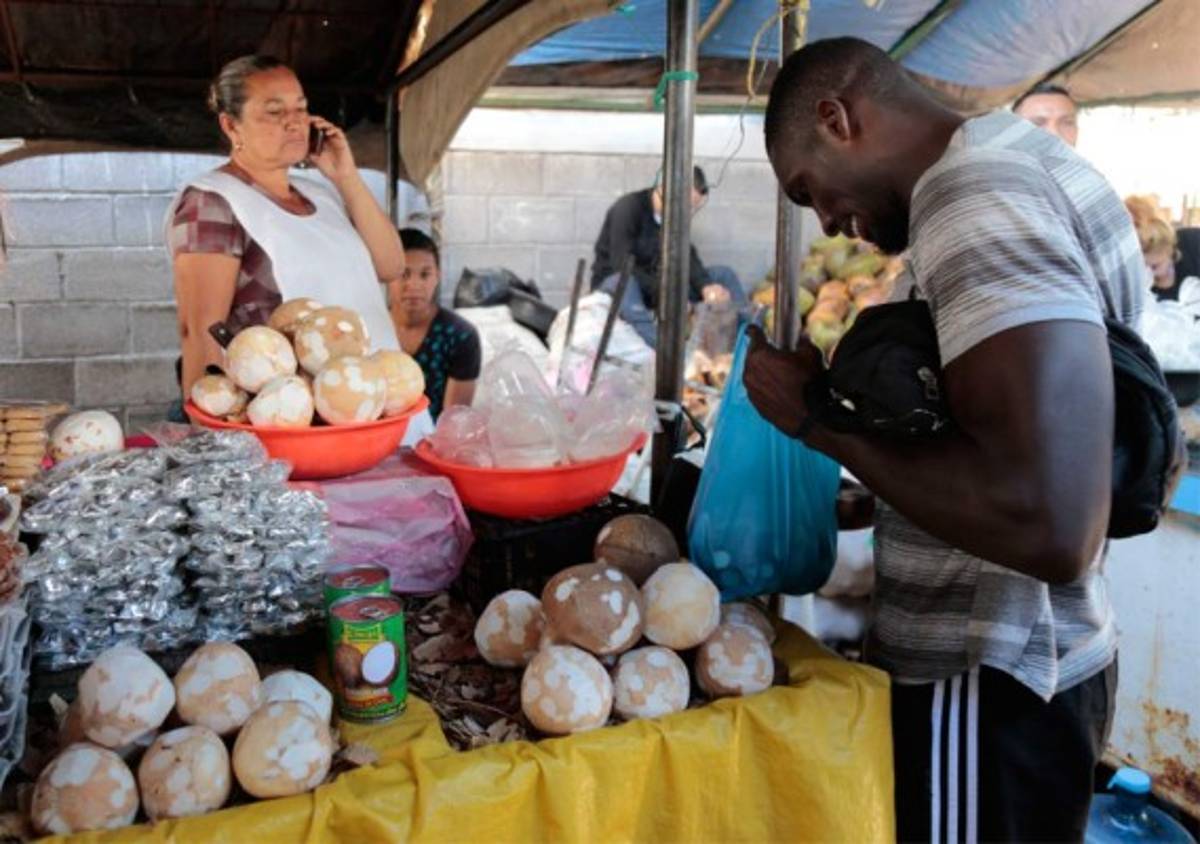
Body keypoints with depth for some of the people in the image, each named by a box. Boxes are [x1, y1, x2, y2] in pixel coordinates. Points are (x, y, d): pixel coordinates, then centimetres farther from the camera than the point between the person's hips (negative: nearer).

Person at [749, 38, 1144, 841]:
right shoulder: (1031, 165, 10)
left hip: (984, 688, -9)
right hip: (1027, 663, 10)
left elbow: (1050, 527, -32)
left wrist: (820, 417, -20)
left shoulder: (978, 196, -22)